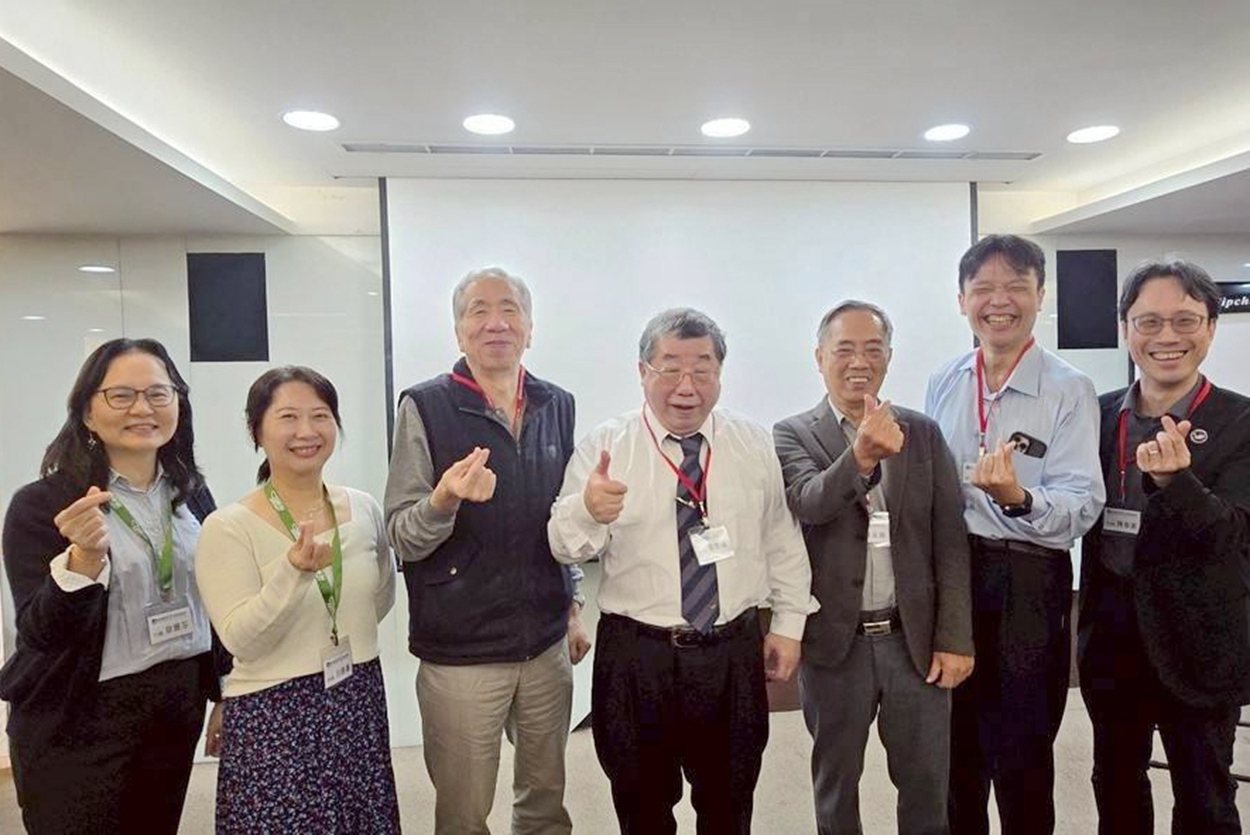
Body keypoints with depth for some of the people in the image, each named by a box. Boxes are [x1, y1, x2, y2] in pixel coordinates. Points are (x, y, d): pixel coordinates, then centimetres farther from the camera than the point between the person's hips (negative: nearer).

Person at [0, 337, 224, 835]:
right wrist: (83, 558, -33)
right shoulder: (42, 504, -12)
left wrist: (226, 693, 13)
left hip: (179, 710, 4)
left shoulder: (191, 493, 1)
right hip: (75, 724, -4)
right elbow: (40, 633, -16)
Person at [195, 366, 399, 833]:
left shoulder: (364, 509, 1)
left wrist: (344, 639, 8)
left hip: (360, 706, 4)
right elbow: (242, 641, -18)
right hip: (273, 717, -4)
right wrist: (295, 571, -30)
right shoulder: (227, 528, -12)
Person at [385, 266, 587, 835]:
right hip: (461, 649, -4)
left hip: (547, 642, 4)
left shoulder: (558, 406, 5)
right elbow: (402, 537, -9)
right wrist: (444, 500, -29)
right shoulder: (425, 407, -8)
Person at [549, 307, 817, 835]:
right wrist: (587, 510, -34)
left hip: (735, 656, 2)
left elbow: (784, 541, 8)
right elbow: (565, 546, -13)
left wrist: (788, 625, 6)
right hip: (636, 658, -2)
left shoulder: (755, 446, 2)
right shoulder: (605, 447, -6)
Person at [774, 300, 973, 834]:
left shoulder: (923, 433, 3)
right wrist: (861, 456, -42)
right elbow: (810, 503, -24)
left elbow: (951, 541, 1)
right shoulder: (792, 436, -4)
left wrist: (954, 639, -3)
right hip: (834, 641, -1)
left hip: (915, 638, 2)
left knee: (926, 782, 15)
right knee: (836, 782, 17)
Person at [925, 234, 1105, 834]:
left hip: (1029, 582, -5)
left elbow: (1083, 505, -18)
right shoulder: (942, 384, 4)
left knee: (1020, 753, 9)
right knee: (957, 743, 21)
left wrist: (1017, 498, -38)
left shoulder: (1069, 390, -11)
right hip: (949, 575, 5)